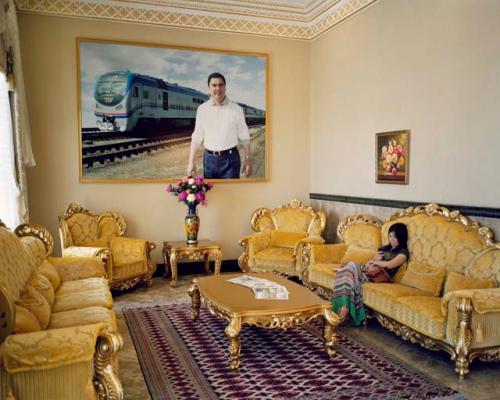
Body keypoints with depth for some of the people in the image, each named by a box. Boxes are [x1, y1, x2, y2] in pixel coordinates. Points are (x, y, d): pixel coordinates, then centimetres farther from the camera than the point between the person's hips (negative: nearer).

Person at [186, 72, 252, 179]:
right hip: (209, 159, 2)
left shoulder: (236, 109, -1)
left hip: (230, 159, -2)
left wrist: (248, 161, -3)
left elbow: (244, 136, 1)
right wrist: (191, 162, 1)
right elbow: (197, 138, 6)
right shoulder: (202, 109, 4)